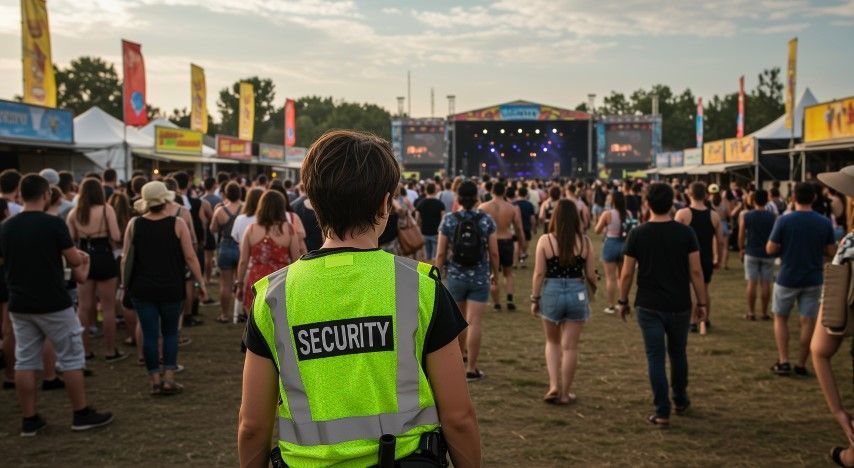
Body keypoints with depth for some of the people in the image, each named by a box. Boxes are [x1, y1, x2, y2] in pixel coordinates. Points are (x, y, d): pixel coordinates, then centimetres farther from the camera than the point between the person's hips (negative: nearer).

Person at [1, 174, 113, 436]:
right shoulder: (53, 224, -14)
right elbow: (74, 261, -9)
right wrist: (80, 257, 13)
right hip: (53, 304, -5)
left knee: (25, 361, 10)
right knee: (71, 357, 6)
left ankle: (29, 420, 15)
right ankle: (82, 415, 12)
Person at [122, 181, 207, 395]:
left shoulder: (134, 224, -1)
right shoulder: (178, 224, -7)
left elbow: (125, 258, 3)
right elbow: (190, 257, -7)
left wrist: (125, 283, 15)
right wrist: (201, 283, 1)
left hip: (142, 287, 1)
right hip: (171, 288, -1)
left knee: (150, 334, 7)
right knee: (170, 332, 13)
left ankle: (155, 381, 12)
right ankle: (169, 379, 8)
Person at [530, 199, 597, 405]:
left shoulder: (545, 240, -7)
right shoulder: (585, 242, -4)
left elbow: (539, 273, -7)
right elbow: (591, 274, 0)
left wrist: (534, 299, 3)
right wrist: (594, 291, 21)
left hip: (552, 293, 0)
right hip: (577, 294, 0)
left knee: (553, 342, 20)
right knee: (570, 346, 9)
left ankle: (554, 386, 8)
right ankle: (565, 393, 16)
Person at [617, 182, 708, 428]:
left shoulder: (638, 234, -7)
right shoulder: (685, 232, -5)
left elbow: (627, 273, -4)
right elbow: (696, 271, -5)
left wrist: (623, 301, 9)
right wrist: (702, 302, 4)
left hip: (649, 306, -1)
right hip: (679, 305, 2)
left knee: (655, 357, 3)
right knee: (678, 353, 20)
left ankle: (662, 412, 2)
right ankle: (680, 401, 36)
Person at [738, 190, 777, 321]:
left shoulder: (746, 215, -4)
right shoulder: (773, 217, -4)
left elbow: (741, 235, -1)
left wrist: (741, 249, 12)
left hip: (751, 253, 0)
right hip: (768, 253, 0)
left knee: (752, 283, 3)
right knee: (765, 284, 5)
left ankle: (751, 312, 6)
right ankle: (765, 312, 10)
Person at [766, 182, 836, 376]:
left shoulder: (784, 220, -13)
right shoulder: (824, 222, -5)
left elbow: (770, 249, -11)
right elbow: (831, 251, 2)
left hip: (787, 278, -2)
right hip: (813, 280, 2)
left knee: (780, 318, 14)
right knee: (808, 321, 9)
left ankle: (783, 362, 7)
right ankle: (801, 365, 13)